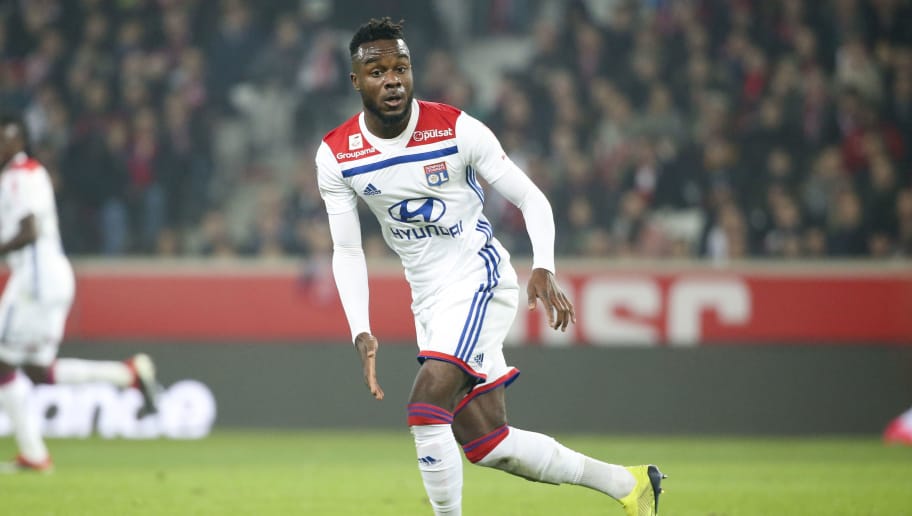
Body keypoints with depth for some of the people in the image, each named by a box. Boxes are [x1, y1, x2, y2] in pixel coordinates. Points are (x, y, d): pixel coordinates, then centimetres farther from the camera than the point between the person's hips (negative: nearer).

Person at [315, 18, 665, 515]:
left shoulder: (456, 129, -13)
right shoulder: (335, 156, -4)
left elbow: (531, 198, -7)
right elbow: (347, 251, 1)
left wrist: (543, 269, -22)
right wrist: (361, 334, -10)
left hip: (479, 279, -5)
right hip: (428, 300, 5)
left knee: (426, 408, -24)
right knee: (487, 445, 5)